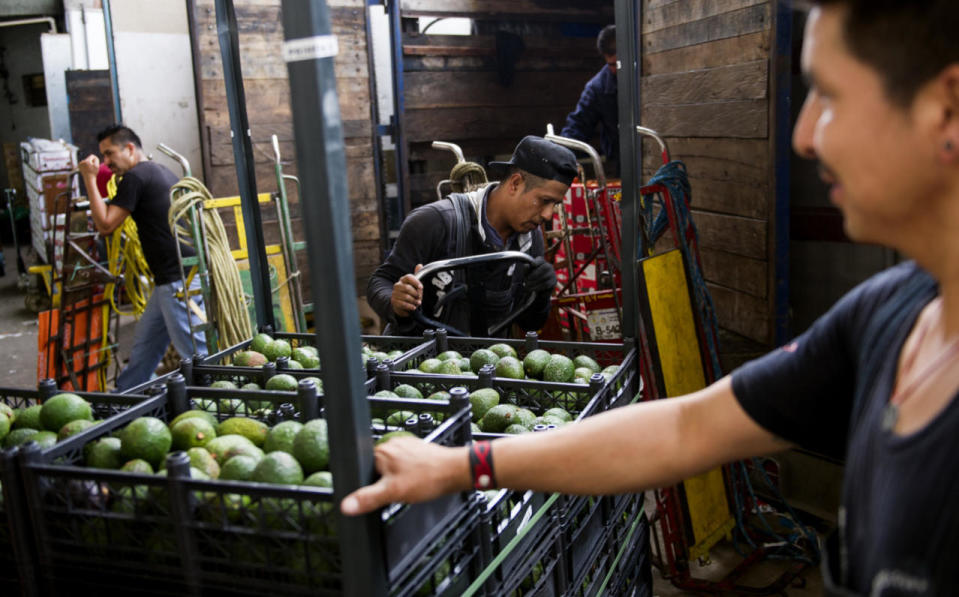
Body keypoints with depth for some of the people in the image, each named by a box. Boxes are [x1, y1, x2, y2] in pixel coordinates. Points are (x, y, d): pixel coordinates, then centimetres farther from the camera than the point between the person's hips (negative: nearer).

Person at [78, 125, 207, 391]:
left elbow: (106, 224, -10)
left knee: (196, 352, -7)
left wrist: (90, 179, -3)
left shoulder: (136, 177, -10)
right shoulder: (160, 172, 20)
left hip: (179, 279, -10)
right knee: (145, 343, 19)